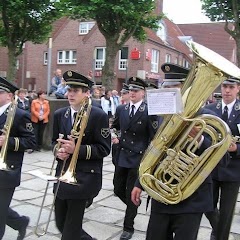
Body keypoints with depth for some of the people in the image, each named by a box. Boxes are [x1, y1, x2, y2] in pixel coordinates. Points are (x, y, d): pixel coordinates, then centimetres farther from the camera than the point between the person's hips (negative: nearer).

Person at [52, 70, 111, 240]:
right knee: (61, 223, 16)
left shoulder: (99, 116, -11)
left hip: (84, 177, -6)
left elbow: (104, 149, -12)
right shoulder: (60, 114, 7)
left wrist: (77, 149, -24)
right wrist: (58, 150, -8)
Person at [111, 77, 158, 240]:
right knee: (118, 189, 13)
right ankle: (133, 208, 42)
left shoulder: (149, 111, -11)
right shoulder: (121, 109, 5)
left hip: (139, 159, -5)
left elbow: (154, 137, -11)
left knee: (131, 193, 3)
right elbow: (114, 127, 21)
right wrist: (117, 139, 1)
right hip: (121, 157, 5)